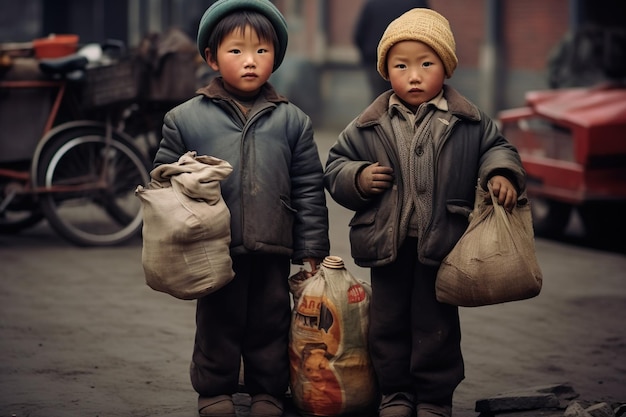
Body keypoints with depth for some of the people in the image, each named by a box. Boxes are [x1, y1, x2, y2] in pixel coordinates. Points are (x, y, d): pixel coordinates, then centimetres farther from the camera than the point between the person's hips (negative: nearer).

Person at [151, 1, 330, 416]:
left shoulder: (292, 121, 3)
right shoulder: (185, 119, 0)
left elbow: (309, 189, 6)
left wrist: (312, 250, 4)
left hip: (273, 251, 1)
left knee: (270, 322, 10)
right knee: (217, 322, 9)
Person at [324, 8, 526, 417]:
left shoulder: (469, 122, -1)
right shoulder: (369, 126, 1)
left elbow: (496, 146, 10)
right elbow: (336, 164, 8)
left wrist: (501, 173, -9)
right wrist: (358, 178, -11)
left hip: (442, 245, -2)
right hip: (388, 245, 2)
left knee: (436, 324, 8)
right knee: (388, 322, 11)